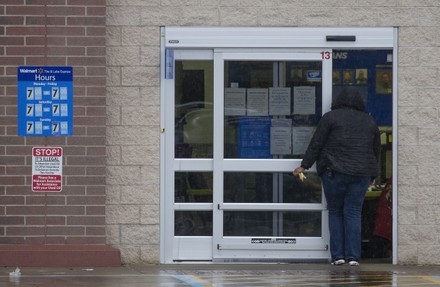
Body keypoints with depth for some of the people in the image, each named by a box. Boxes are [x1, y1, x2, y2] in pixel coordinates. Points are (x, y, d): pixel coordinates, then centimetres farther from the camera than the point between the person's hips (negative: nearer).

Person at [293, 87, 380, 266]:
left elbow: (316, 144, -2)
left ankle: (338, 255, -1)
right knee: (353, 213, 3)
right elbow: (376, 149, 18)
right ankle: (353, 256, -5)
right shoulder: (369, 121, 13)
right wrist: (372, 175, 26)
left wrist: (304, 166, 3)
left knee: (335, 212, 6)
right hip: (361, 174, 3)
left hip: (335, 172, -3)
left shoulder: (331, 117, -1)